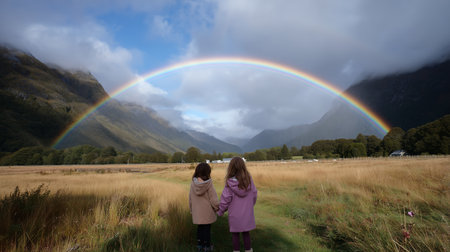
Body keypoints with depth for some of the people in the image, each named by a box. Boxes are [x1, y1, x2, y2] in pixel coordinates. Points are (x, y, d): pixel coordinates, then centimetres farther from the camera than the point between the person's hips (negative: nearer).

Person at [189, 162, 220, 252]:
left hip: (197, 213, 4)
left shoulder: (193, 184, -8)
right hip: (207, 212, -4)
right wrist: (217, 208, 4)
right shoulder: (208, 184, -21)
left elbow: (190, 199, 3)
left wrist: (192, 210, 17)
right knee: (207, 228, 12)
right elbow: (213, 199, -14)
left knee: (199, 228, 20)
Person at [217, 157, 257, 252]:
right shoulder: (249, 179, -13)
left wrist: (220, 211, 3)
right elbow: (254, 194, -2)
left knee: (235, 234, 15)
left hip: (235, 214, -2)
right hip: (247, 213, 2)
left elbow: (225, 199, -13)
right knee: (246, 233, 19)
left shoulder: (230, 182, -20)